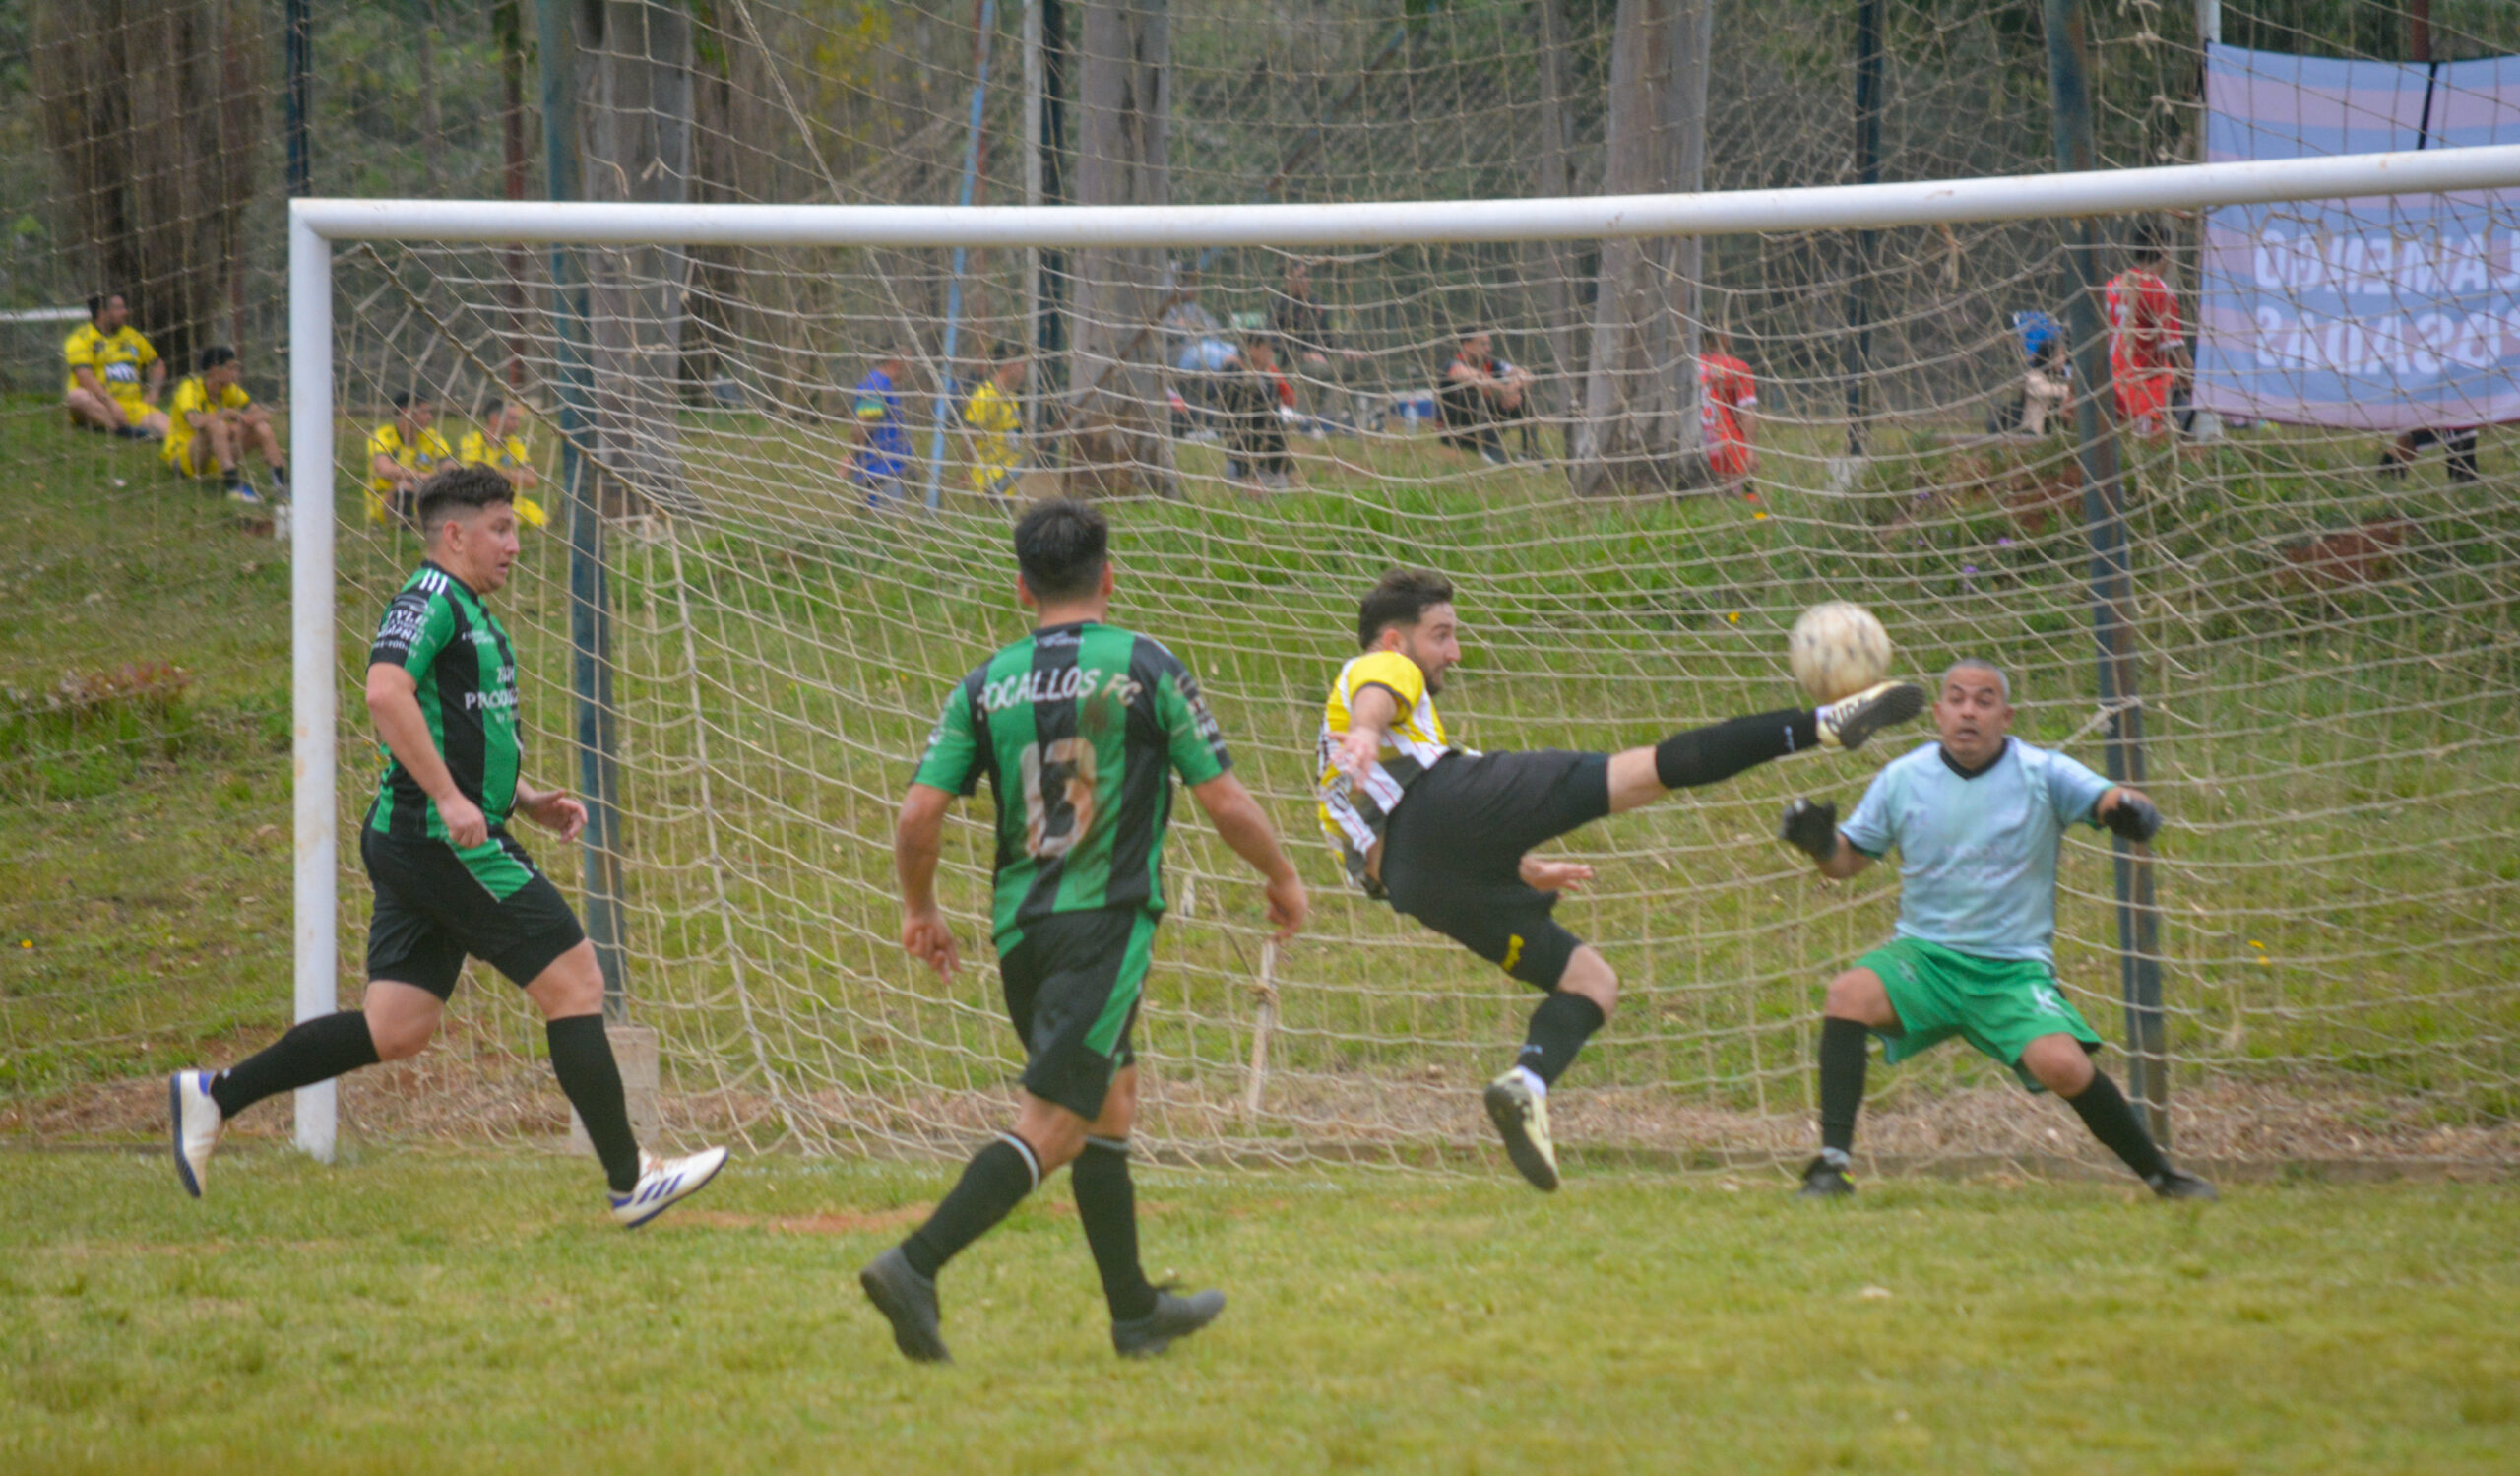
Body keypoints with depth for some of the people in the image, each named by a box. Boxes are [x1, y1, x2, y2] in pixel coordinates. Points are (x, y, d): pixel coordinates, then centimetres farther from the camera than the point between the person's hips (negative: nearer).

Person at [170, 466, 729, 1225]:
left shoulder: (473, 616, 22)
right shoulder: (431, 600, -10)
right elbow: (386, 692, -26)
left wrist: (527, 802, 17)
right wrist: (450, 797, -28)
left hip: (412, 847, 10)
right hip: (446, 843, -10)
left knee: (397, 1030, 6)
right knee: (574, 983, -6)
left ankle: (215, 1095, 7)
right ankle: (630, 1182, -3)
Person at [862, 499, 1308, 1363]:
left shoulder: (987, 686, 5)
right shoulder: (1146, 669, -3)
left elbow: (918, 815, -1)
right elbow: (1225, 803, -2)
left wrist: (920, 909, 17)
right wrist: (1283, 879, 15)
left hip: (1021, 930, 5)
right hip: (1105, 925, -5)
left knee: (1110, 1107, 21)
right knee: (1049, 1130, -9)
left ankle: (1136, 1311, 27)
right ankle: (916, 1267, -25)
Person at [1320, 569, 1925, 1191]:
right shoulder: (1376, 670, 16)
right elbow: (1376, 700, -9)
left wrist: (1525, 872, 51)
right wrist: (1367, 736, -34)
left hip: (1415, 885, 8)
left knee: (1591, 980, 10)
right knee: (1644, 771, -14)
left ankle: (1525, 1084, -18)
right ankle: (1821, 725, -20)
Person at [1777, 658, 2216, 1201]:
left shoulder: (2041, 774, -3)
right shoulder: (1903, 779, 4)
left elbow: (2113, 801, -12)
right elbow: (1847, 860, 10)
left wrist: (2129, 810, -36)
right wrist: (1819, 844, -13)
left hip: (2014, 968, -2)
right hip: (1924, 954, 2)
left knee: (2062, 1065, -25)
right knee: (1850, 994, -28)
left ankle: (2158, 1172, -1)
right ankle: (1831, 1164, -27)